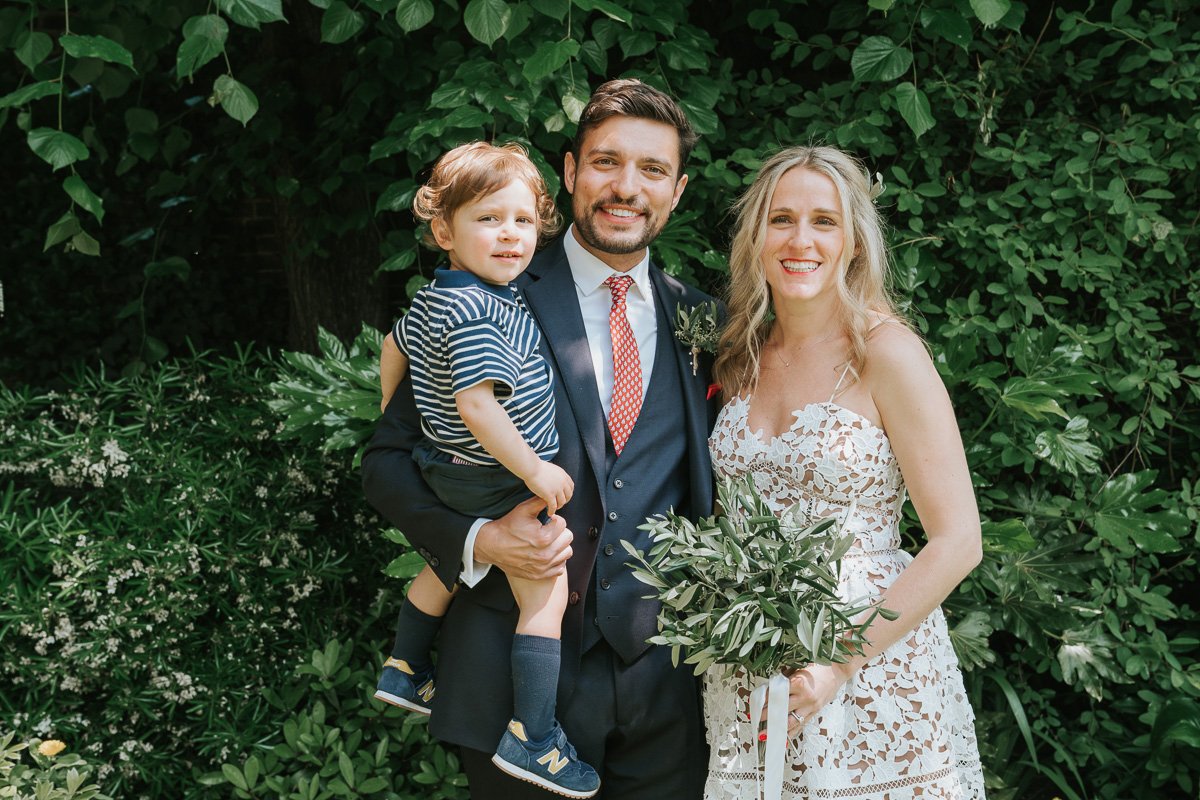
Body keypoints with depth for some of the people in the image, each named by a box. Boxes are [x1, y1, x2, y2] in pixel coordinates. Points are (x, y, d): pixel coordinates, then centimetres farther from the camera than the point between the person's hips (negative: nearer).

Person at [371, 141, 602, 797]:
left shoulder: (431, 299, 5)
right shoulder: (478, 311, -26)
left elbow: (395, 345, 22)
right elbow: (476, 403, -33)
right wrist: (534, 470, -24)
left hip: (447, 472, 11)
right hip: (500, 485, -11)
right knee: (546, 597, -4)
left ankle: (405, 670, 49)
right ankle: (532, 737, -1)